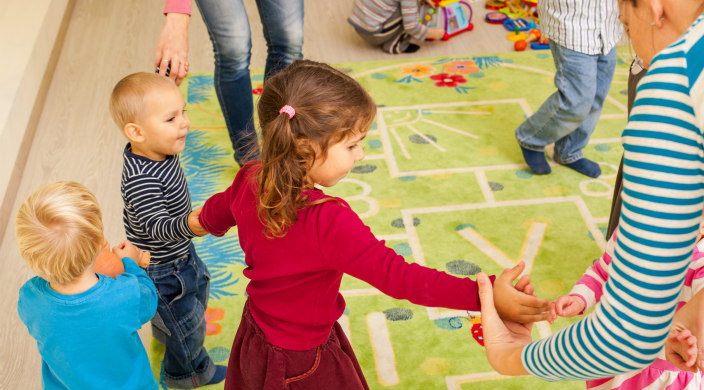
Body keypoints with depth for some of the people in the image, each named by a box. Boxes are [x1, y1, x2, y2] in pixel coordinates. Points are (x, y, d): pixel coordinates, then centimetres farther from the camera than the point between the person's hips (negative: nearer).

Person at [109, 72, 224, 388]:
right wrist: (188, 226, -63)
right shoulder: (141, 181, -41)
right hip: (161, 270, -9)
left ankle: (165, 331, 65)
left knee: (198, 286, 35)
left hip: (179, 251, 10)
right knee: (188, 321, 13)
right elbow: (157, 226, -46)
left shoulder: (160, 151, -13)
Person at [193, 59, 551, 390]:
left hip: (255, 334, 7)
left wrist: (207, 223, 34)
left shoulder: (249, 180, -13)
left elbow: (213, 216, 9)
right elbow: (398, 276, -40)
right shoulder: (330, 222, -38)